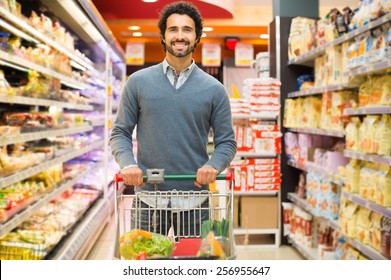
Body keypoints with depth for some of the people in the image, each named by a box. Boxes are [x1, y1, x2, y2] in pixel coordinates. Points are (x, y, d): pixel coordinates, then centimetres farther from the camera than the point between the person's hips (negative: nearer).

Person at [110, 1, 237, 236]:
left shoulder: (214, 89, 2)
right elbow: (121, 133, 4)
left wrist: (213, 165, -16)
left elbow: (226, 141, 4)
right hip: (148, 198, 0)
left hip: (194, 199, 0)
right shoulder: (138, 82, 2)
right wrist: (128, 164, -14)